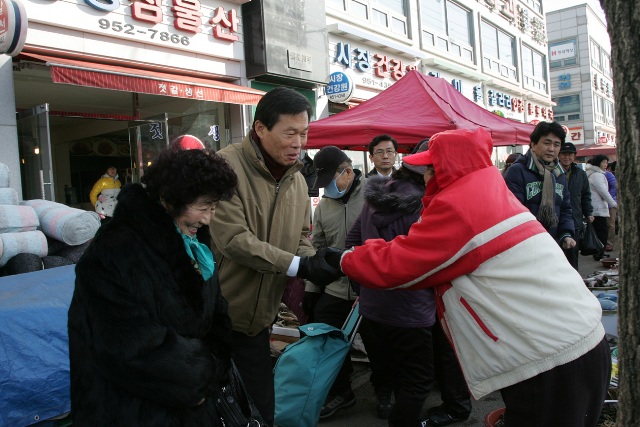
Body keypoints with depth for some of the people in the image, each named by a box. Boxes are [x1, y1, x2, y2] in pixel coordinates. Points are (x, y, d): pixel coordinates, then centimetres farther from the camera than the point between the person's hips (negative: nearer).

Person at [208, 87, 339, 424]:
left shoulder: (296, 179, 6)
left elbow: (301, 237, 13)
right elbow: (233, 239, -25)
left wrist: (314, 265, -8)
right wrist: (297, 266, -23)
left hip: (256, 318, 6)